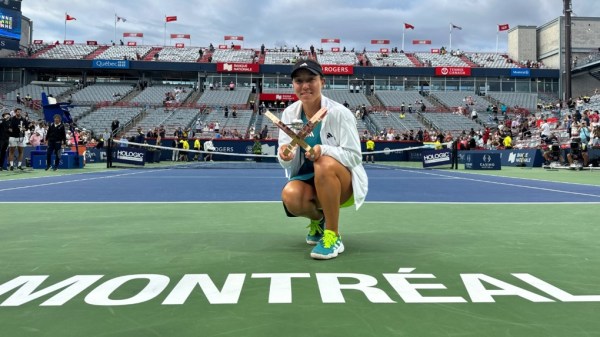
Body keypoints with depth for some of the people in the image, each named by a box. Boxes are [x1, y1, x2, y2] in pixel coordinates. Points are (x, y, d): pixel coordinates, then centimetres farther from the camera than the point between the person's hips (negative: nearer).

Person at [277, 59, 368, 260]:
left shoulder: (339, 113, -15)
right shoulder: (289, 113, -2)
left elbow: (354, 156, -18)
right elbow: (286, 163, -2)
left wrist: (323, 150, -34)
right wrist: (285, 156, -27)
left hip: (342, 183, -3)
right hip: (308, 180, 4)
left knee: (325, 164, -38)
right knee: (290, 196, -32)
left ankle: (333, 236, -24)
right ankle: (318, 219, 7)